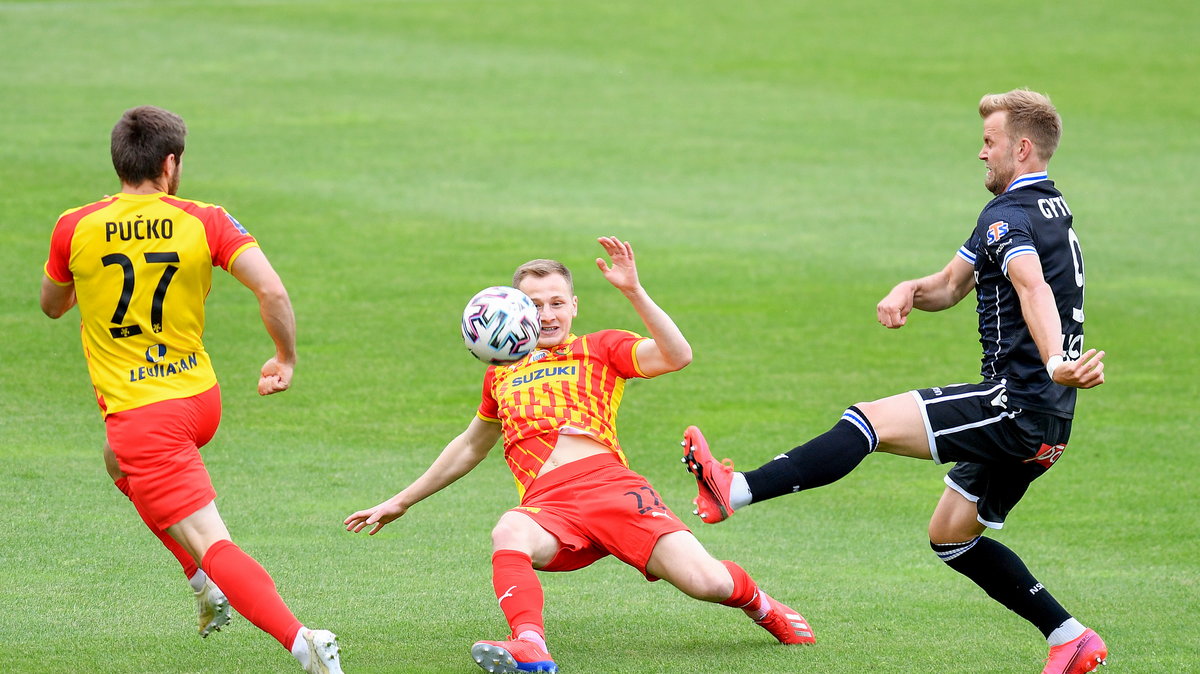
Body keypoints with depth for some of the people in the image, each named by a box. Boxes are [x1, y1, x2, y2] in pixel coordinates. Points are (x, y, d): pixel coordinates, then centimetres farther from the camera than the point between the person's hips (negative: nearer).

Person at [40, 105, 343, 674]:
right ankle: (207, 584, 27)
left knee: (210, 543, -10)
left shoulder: (75, 229, -7)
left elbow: (52, 305, 11)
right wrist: (286, 359, 0)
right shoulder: (205, 222, -7)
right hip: (200, 399, 5)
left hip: (137, 410, -4)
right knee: (121, 461, 35)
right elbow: (271, 291, -16)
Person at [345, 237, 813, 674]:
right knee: (508, 535, -38)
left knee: (705, 581, -21)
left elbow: (677, 356, -1)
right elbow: (470, 447, 43)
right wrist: (401, 502, 46)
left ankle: (756, 602, 16)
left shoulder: (600, 349, 18)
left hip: (610, 487, -2)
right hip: (547, 507, 2)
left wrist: (633, 291, -9)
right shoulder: (501, 374, 28)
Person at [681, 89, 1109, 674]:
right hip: (1045, 424, 10)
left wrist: (1055, 362, -52)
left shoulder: (1009, 215, -12)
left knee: (869, 421, -17)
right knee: (951, 536, 18)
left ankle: (738, 491, -26)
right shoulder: (1054, 211, 21)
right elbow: (952, 284, 23)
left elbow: (1034, 287, -34)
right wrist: (910, 291, 0)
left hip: (1016, 404, -10)